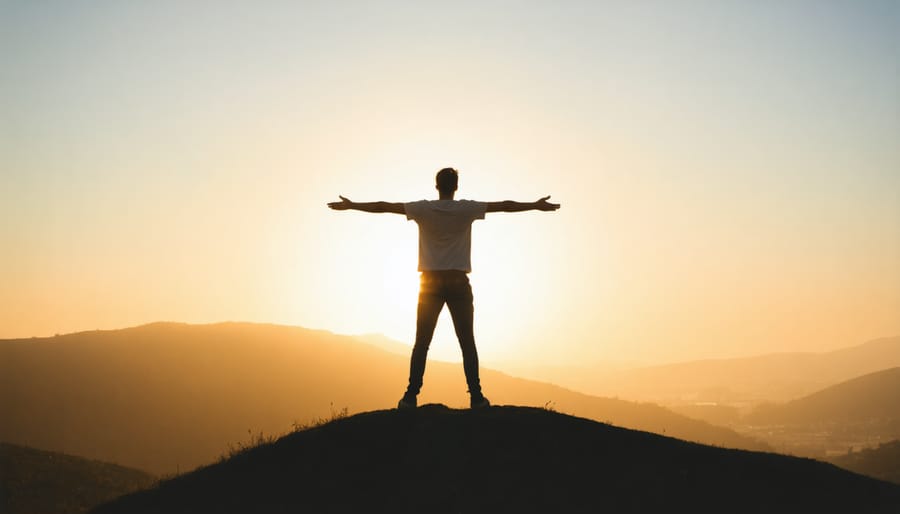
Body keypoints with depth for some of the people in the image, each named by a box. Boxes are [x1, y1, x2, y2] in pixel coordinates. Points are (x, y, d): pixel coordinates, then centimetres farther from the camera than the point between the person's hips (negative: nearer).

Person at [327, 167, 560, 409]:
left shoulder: (424, 209, -1)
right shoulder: (466, 209, -3)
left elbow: (383, 206, 4)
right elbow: (505, 206, 4)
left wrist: (351, 205, 14)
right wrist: (537, 206, 14)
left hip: (430, 283, 1)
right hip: (458, 283, -1)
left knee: (422, 342, 3)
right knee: (467, 342, 2)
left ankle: (411, 396, -2)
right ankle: (476, 396, 0)